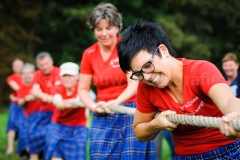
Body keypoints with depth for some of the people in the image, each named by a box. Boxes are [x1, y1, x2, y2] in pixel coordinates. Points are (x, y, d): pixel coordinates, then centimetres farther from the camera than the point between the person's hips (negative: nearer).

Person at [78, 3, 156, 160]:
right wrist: (94, 106, -10)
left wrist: (116, 102, -28)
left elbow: (134, 83, -12)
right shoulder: (89, 54, 4)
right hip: (103, 118, 3)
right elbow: (83, 89, 9)